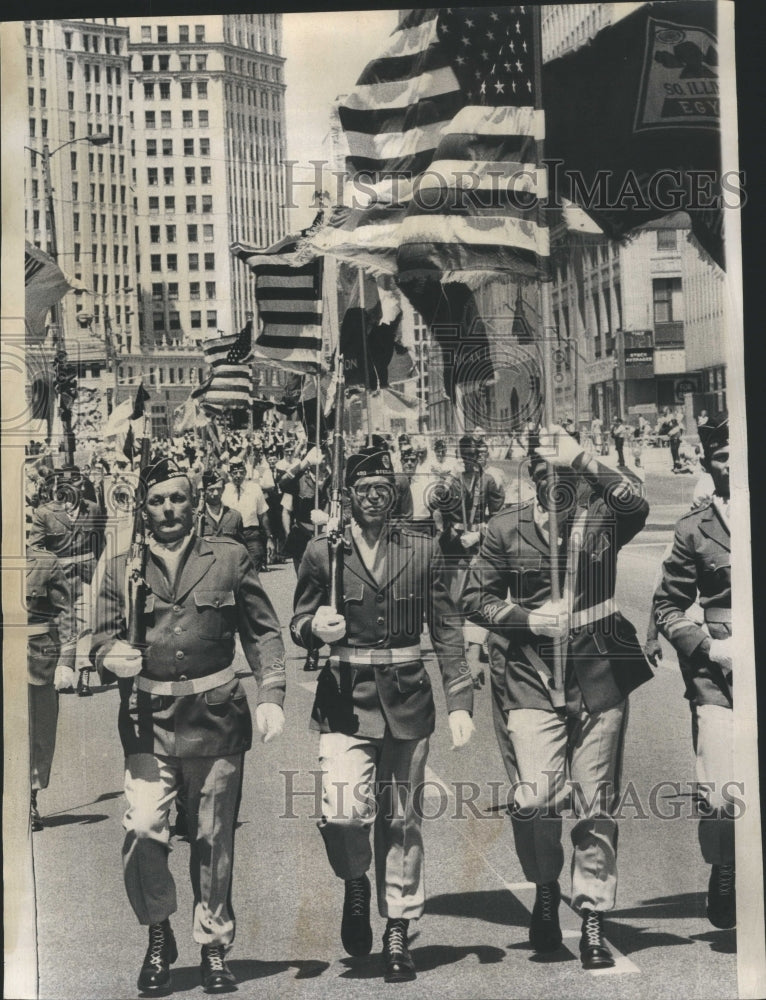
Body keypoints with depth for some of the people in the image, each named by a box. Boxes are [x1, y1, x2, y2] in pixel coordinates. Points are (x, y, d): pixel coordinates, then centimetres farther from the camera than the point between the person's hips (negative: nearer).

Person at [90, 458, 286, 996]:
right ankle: (159, 937, 12)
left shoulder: (230, 558, 4)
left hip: (216, 716, 0)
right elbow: (104, 643, 8)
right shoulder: (121, 569, 7)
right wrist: (113, 659, -15)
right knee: (142, 831, -12)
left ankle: (214, 947, 23)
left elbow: (264, 633, 6)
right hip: (149, 721, 1)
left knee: (214, 840, 6)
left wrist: (271, 697, -5)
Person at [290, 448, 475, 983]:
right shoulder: (322, 552, 3)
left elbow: (447, 630, 6)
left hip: (407, 699, 1)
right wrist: (316, 627, -13)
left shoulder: (423, 550, 5)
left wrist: (461, 703, -1)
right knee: (345, 811, -16)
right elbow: (299, 626, 11)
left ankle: (398, 934, 23)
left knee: (402, 821, 7)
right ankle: (356, 885, 17)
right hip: (346, 699, -1)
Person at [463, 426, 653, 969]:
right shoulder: (507, 527, 4)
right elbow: (476, 597, 7)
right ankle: (546, 888, 15)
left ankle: (592, 922, 21)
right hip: (530, 680, 0)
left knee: (597, 807, 5)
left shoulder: (602, 518, 2)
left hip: (598, 678, 0)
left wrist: (583, 460, -26)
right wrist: (529, 620, -7)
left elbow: (637, 507, -21)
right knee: (536, 796, -14)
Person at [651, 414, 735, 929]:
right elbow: (667, 605, 11)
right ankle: (722, 880, 21)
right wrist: (708, 646, -4)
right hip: (719, 678, -1)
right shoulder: (696, 528, 5)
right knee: (720, 797, -5)